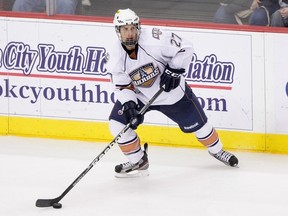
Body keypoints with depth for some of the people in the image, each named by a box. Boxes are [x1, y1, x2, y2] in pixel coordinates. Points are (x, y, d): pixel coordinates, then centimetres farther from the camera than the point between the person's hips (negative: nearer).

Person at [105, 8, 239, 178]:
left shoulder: (154, 39, -31)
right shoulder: (114, 56, -19)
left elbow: (185, 48, -22)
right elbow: (122, 85, -11)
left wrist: (174, 71, -26)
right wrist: (128, 105, -27)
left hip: (171, 90, -2)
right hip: (139, 95, 2)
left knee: (196, 123, 9)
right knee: (117, 124, -13)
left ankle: (217, 150, 39)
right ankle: (138, 162, 8)